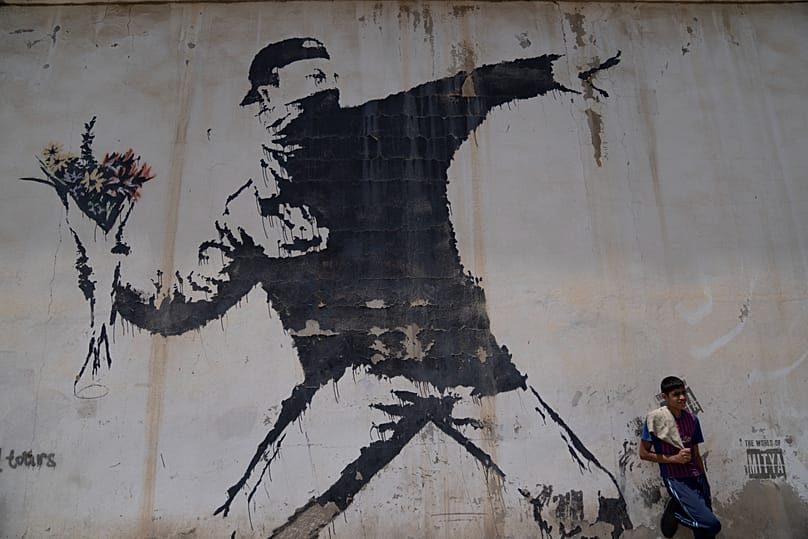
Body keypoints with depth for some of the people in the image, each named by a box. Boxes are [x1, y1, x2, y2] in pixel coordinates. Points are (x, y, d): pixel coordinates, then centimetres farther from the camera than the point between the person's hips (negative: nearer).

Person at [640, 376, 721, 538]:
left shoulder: (692, 419, 7)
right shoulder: (655, 418, -10)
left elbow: (696, 454, 16)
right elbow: (643, 453, -6)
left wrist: (705, 481, 15)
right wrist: (674, 459, -13)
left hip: (697, 477, 6)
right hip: (676, 480, -6)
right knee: (711, 524, -17)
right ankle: (674, 511, 5)